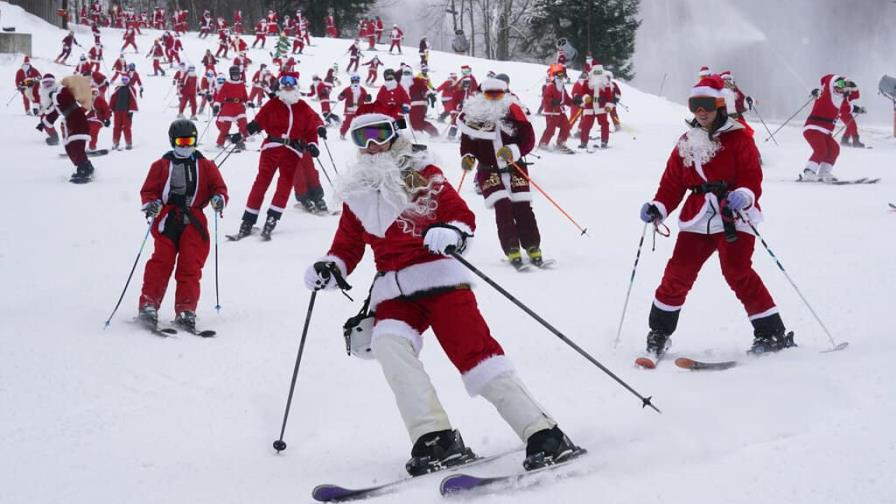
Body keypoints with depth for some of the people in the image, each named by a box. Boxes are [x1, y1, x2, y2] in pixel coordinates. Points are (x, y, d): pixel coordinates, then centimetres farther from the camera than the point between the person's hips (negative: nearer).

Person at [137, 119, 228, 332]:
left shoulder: (205, 166, 13)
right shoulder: (161, 165, 11)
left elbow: (219, 186, 11)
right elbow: (148, 190, 10)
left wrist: (219, 198, -11)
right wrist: (150, 204, -11)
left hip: (194, 223, 1)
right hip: (166, 221, -1)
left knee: (190, 266, -5)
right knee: (161, 262, -12)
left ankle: (186, 310, -2)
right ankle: (148, 305, -10)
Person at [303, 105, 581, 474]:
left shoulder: (422, 174, 7)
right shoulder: (356, 192, 18)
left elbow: (462, 215, 1)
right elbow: (347, 245, 24)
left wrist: (452, 233, -22)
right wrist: (330, 268, 3)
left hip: (438, 277, -3)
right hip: (392, 291, 3)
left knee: (475, 353, -16)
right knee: (388, 343, -27)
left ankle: (543, 435, -15)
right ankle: (435, 438, -29)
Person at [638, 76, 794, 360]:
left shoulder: (738, 138, 1)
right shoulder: (686, 143, 16)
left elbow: (752, 176, -7)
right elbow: (672, 183, 15)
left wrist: (744, 196, -28)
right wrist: (658, 208, -1)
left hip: (734, 217, -5)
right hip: (698, 219, 5)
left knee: (737, 272, -16)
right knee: (678, 272, -2)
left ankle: (772, 333, -7)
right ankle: (659, 332, 14)